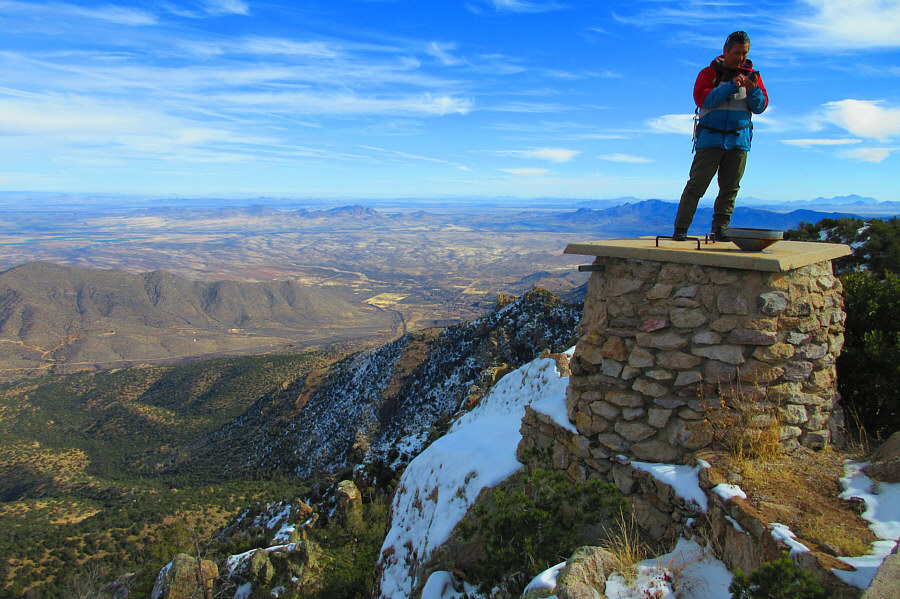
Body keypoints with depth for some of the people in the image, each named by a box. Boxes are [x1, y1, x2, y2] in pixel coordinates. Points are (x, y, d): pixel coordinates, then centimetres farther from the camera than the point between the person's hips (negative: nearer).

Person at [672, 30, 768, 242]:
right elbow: (702, 98, -10)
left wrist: (753, 90, -12)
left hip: (739, 140, 3)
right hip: (710, 139, -3)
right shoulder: (709, 73, 7)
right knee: (696, 185, -6)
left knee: (730, 188, 1)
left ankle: (720, 229, 6)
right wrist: (731, 86, -18)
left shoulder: (751, 75, 14)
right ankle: (680, 229, -3)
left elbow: (760, 107, 7)